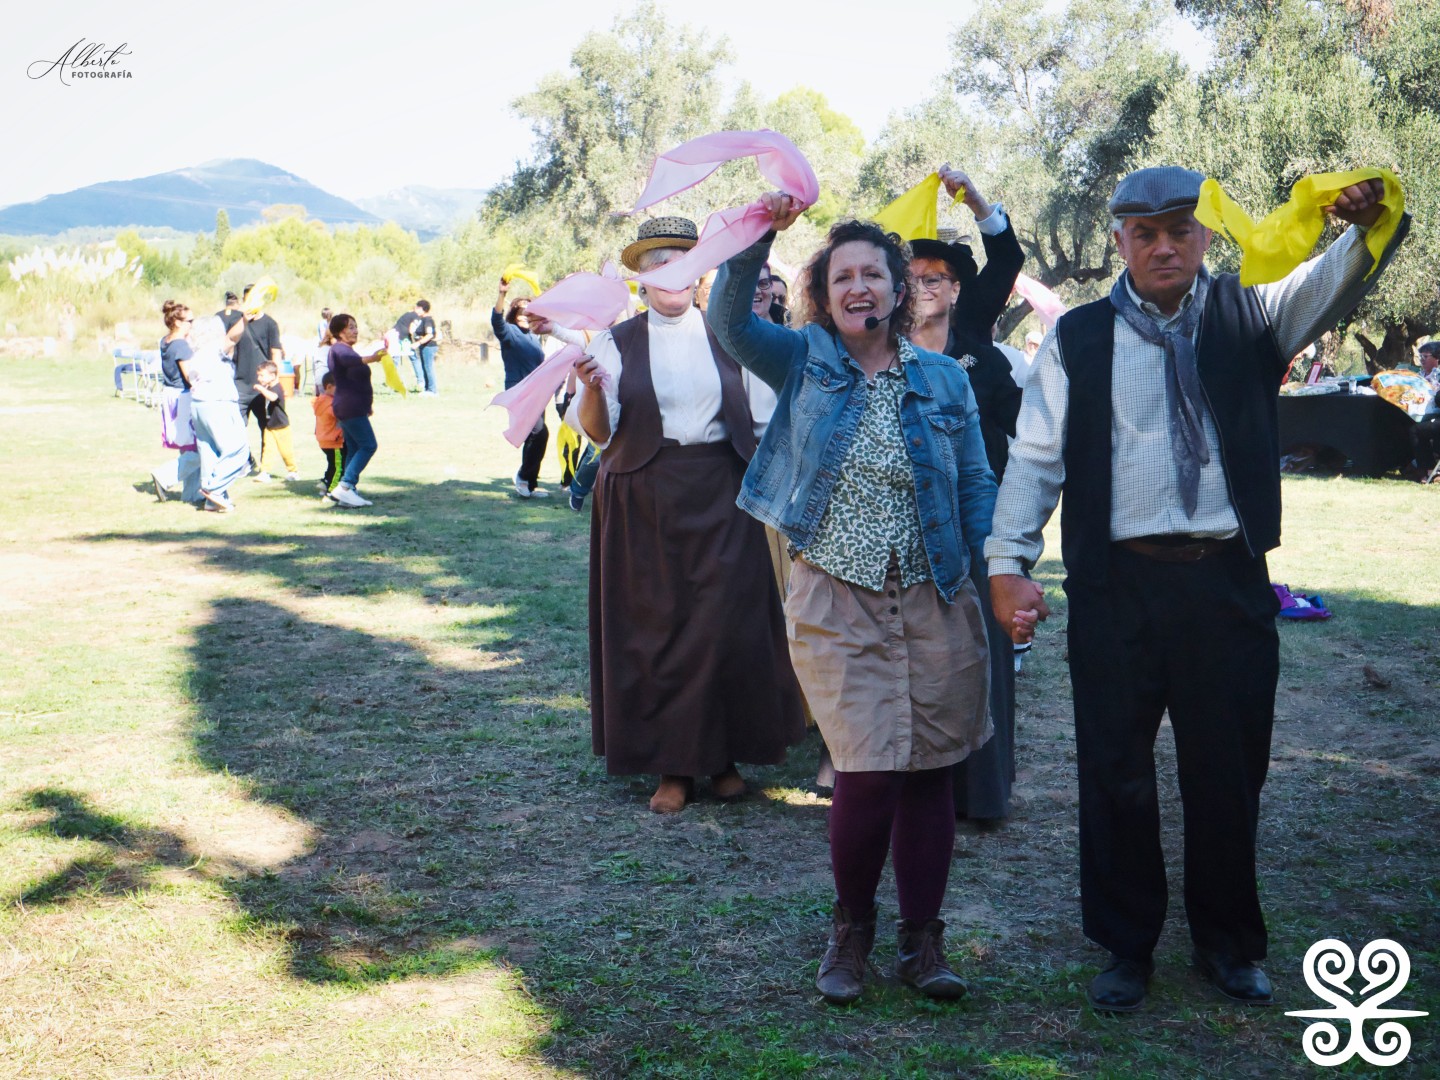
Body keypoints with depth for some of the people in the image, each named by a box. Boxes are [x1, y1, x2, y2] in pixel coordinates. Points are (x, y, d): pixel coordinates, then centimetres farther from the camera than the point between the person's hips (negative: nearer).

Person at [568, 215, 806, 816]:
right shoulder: (617, 343, 5)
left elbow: (758, 413, 11)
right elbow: (597, 432, -3)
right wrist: (592, 389, -20)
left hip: (719, 496, 0)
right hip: (644, 502, 0)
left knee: (725, 624, -3)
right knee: (655, 627, 1)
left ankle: (724, 756, 11)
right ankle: (671, 765, 11)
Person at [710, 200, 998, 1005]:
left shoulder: (944, 379, 8)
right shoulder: (805, 361, 4)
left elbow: (977, 488, 9)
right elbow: (730, 320, -13)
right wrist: (759, 236, -26)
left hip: (935, 605, 2)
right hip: (837, 606, -2)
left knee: (929, 775, 6)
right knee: (870, 774, -10)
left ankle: (922, 940, 21)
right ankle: (851, 930, 15)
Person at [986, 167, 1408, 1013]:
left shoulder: (1247, 316, 6)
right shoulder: (1080, 338, 5)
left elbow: (1330, 287, -13)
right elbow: (1037, 457, 3)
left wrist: (1367, 228, -35)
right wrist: (1009, 563, -7)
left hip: (1228, 582, 1)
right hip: (1116, 586, 0)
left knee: (1230, 770, 11)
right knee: (1116, 771, 7)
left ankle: (1229, 943, 30)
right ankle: (1127, 945, 25)